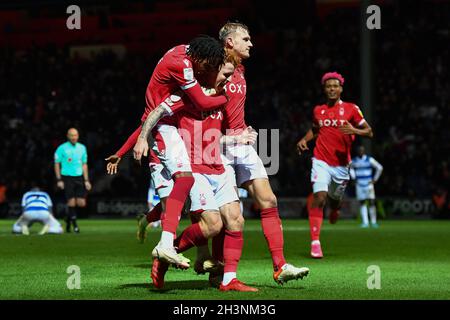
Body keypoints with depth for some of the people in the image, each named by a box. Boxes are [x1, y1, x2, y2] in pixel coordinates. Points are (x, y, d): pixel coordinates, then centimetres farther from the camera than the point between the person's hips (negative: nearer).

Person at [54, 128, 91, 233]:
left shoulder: (82, 148, 10)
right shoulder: (62, 148, -3)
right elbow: (57, 164, 1)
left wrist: (86, 180, 9)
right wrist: (59, 180, -5)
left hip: (79, 177, 4)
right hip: (67, 178, -4)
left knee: (81, 203, -1)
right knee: (71, 202, -9)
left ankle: (69, 219, 23)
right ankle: (74, 224, 5)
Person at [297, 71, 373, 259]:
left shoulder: (351, 109, 0)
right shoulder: (318, 110, 9)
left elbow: (369, 132, 0)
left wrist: (354, 130, -19)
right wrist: (304, 140, 9)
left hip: (341, 164, 0)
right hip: (321, 161, 0)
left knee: (335, 199, 14)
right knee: (319, 197, -18)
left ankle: (334, 208, 56)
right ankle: (315, 243, -20)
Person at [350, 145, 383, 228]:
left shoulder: (369, 160, -4)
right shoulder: (354, 161, 4)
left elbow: (379, 168, 3)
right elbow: (351, 169, 25)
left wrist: (375, 179, 1)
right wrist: (354, 178, 12)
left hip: (368, 184, -2)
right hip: (359, 185, 2)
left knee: (371, 202, -8)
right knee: (362, 204, 2)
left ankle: (373, 222, 0)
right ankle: (365, 222, 6)